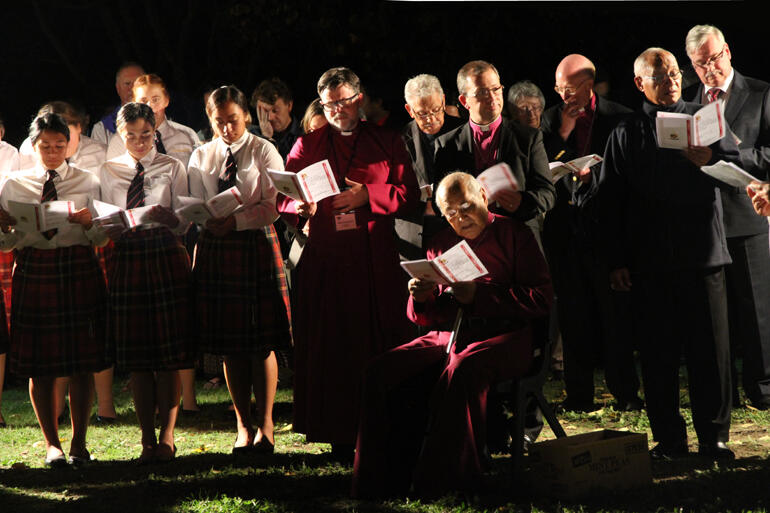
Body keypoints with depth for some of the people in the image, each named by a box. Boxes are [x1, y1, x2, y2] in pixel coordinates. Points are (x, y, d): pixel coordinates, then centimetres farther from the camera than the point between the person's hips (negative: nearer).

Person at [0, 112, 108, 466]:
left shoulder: (88, 182, 7)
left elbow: (101, 238, 4)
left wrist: (88, 223, -16)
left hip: (79, 271, 0)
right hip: (33, 272, 0)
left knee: (82, 363, 1)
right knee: (39, 364, 2)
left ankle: (79, 442, 11)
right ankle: (51, 443, 14)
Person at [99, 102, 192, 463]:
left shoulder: (171, 167, 8)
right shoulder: (108, 172, 13)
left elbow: (183, 223, 1)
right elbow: (104, 227, 10)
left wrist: (165, 217, -20)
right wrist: (114, 227, -13)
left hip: (167, 260, -2)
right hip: (126, 261, 2)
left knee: (169, 355, -4)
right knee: (136, 356, 2)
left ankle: (167, 436, 2)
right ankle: (147, 437, 9)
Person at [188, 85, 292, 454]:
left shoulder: (264, 153, 0)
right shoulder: (201, 157, 11)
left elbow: (271, 207, -7)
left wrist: (236, 221, -20)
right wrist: (211, 219, -14)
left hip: (257, 245, -3)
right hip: (215, 248, 3)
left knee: (263, 343, -2)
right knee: (230, 344, 5)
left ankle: (265, 425, 7)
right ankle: (243, 426, 14)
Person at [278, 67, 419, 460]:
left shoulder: (387, 143, 12)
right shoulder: (307, 146, 14)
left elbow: (408, 195, 4)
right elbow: (284, 199, 8)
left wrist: (367, 195, -11)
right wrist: (302, 206, -15)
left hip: (376, 261, -1)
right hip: (325, 261, 1)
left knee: (380, 344, -5)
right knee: (331, 348, -3)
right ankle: (340, 437, 1)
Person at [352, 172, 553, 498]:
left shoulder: (513, 235, 6)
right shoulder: (442, 245, 19)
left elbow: (541, 300, -6)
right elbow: (428, 318, 22)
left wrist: (480, 296, -14)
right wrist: (421, 299, -3)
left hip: (503, 337, -5)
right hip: (448, 335, 5)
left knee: (460, 370, -38)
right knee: (381, 372, -19)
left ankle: (438, 483, -33)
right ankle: (383, 480, -16)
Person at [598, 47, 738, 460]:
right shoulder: (624, 136, 11)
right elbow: (609, 203, 9)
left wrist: (710, 160, -11)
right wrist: (616, 262, 3)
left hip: (702, 254, 0)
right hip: (648, 262, 0)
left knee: (710, 347, -2)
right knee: (657, 352, 2)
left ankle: (714, 436, 5)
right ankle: (668, 438, 10)